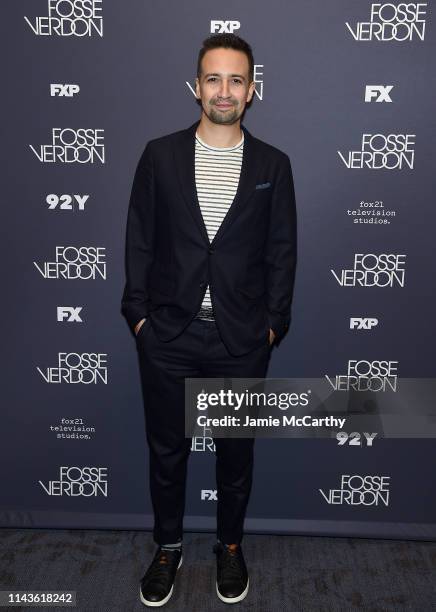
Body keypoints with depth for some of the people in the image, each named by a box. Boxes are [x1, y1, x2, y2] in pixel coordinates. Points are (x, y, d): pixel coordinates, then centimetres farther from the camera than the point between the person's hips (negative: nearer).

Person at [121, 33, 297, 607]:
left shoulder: (272, 164, 2)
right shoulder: (160, 154, 1)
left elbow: (282, 250, 3)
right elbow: (139, 240, 3)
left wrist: (272, 322, -2)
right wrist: (138, 312, -2)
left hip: (242, 339, 0)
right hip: (168, 334, 0)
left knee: (236, 449, 15)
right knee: (166, 449, 13)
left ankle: (230, 545, 38)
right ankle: (168, 547, 36)